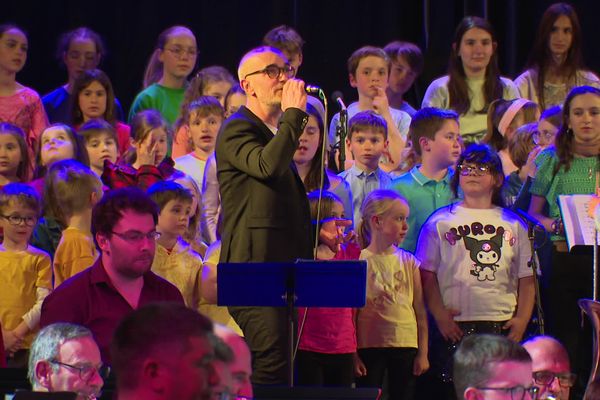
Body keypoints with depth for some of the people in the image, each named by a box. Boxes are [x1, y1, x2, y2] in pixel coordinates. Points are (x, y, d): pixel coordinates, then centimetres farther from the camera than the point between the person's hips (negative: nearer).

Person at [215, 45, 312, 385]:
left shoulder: (278, 133, 23)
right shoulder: (237, 130, -5)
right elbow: (267, 165, -26)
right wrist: (294, 113, -16)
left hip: (284, 265, 9)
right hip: (255, 266, -9)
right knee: (272, 368, -18)